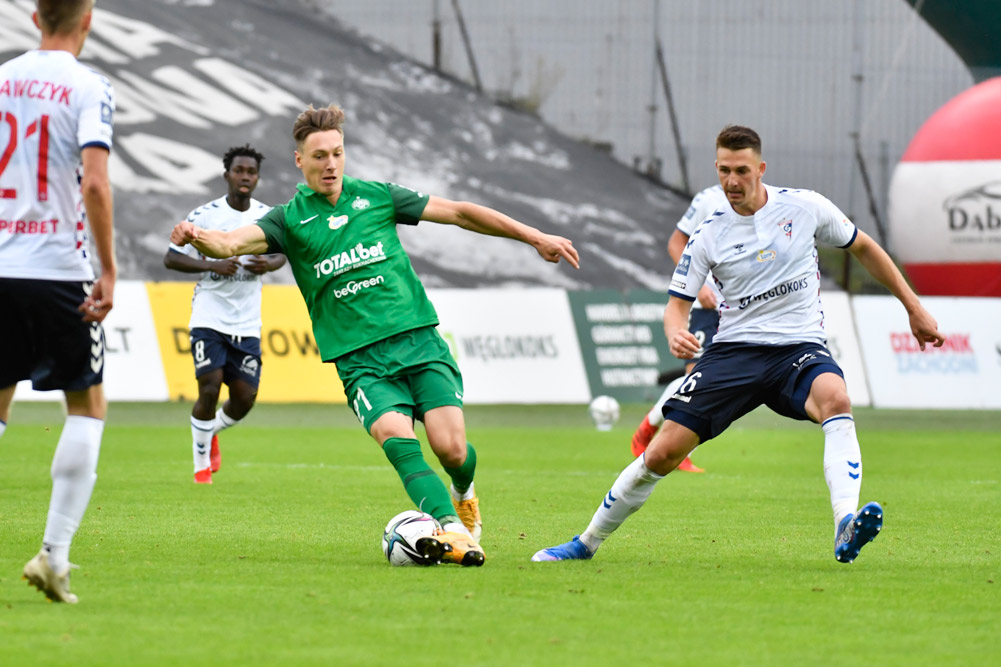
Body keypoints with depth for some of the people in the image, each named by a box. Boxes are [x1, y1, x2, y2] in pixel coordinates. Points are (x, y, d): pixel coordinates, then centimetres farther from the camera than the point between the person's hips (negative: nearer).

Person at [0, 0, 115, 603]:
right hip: (59, 269, -4)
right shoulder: (89, 88, -6)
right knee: (88, 406, 9)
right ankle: (55, 553, 0)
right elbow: (94, 183, -17)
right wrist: (109, 271, -12)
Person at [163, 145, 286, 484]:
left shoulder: (267, 216, 3)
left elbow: (281, 252, 18)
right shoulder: (205, 215, -7)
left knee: (245, 397, 0)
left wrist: (269, 264, -6)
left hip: (247, 324, 3)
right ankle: (202, 463, 5)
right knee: (210, 388, -14)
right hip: (209, 318, -3)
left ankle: (212, 432, 33)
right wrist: (212, 266, -19)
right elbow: (171, 258, -5)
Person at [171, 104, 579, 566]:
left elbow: (459, 213, 14)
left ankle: (463, 494, 22)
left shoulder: (375, 197, 9)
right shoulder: (290, 220, 4)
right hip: (360, 360, -1)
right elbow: (233, 242, -13)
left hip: (419, 341, 1)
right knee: (397, 439, -28)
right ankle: (452, 529, -37)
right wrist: (197, 237, -37)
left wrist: (534, 237, 15)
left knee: (451, 449, -12)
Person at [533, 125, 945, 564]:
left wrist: (913, 307, 15)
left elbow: (863, 248, 15)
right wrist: (676, 334, -20)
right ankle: (587, 542, 13)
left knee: (835, 398, -38)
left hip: (799, 347, -1)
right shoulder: (709, 235, 3)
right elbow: (678, 302, 5)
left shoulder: (804, 207, 2)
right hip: (734, 348, 1)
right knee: (663, 452, -8)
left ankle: (845, 530, -52)